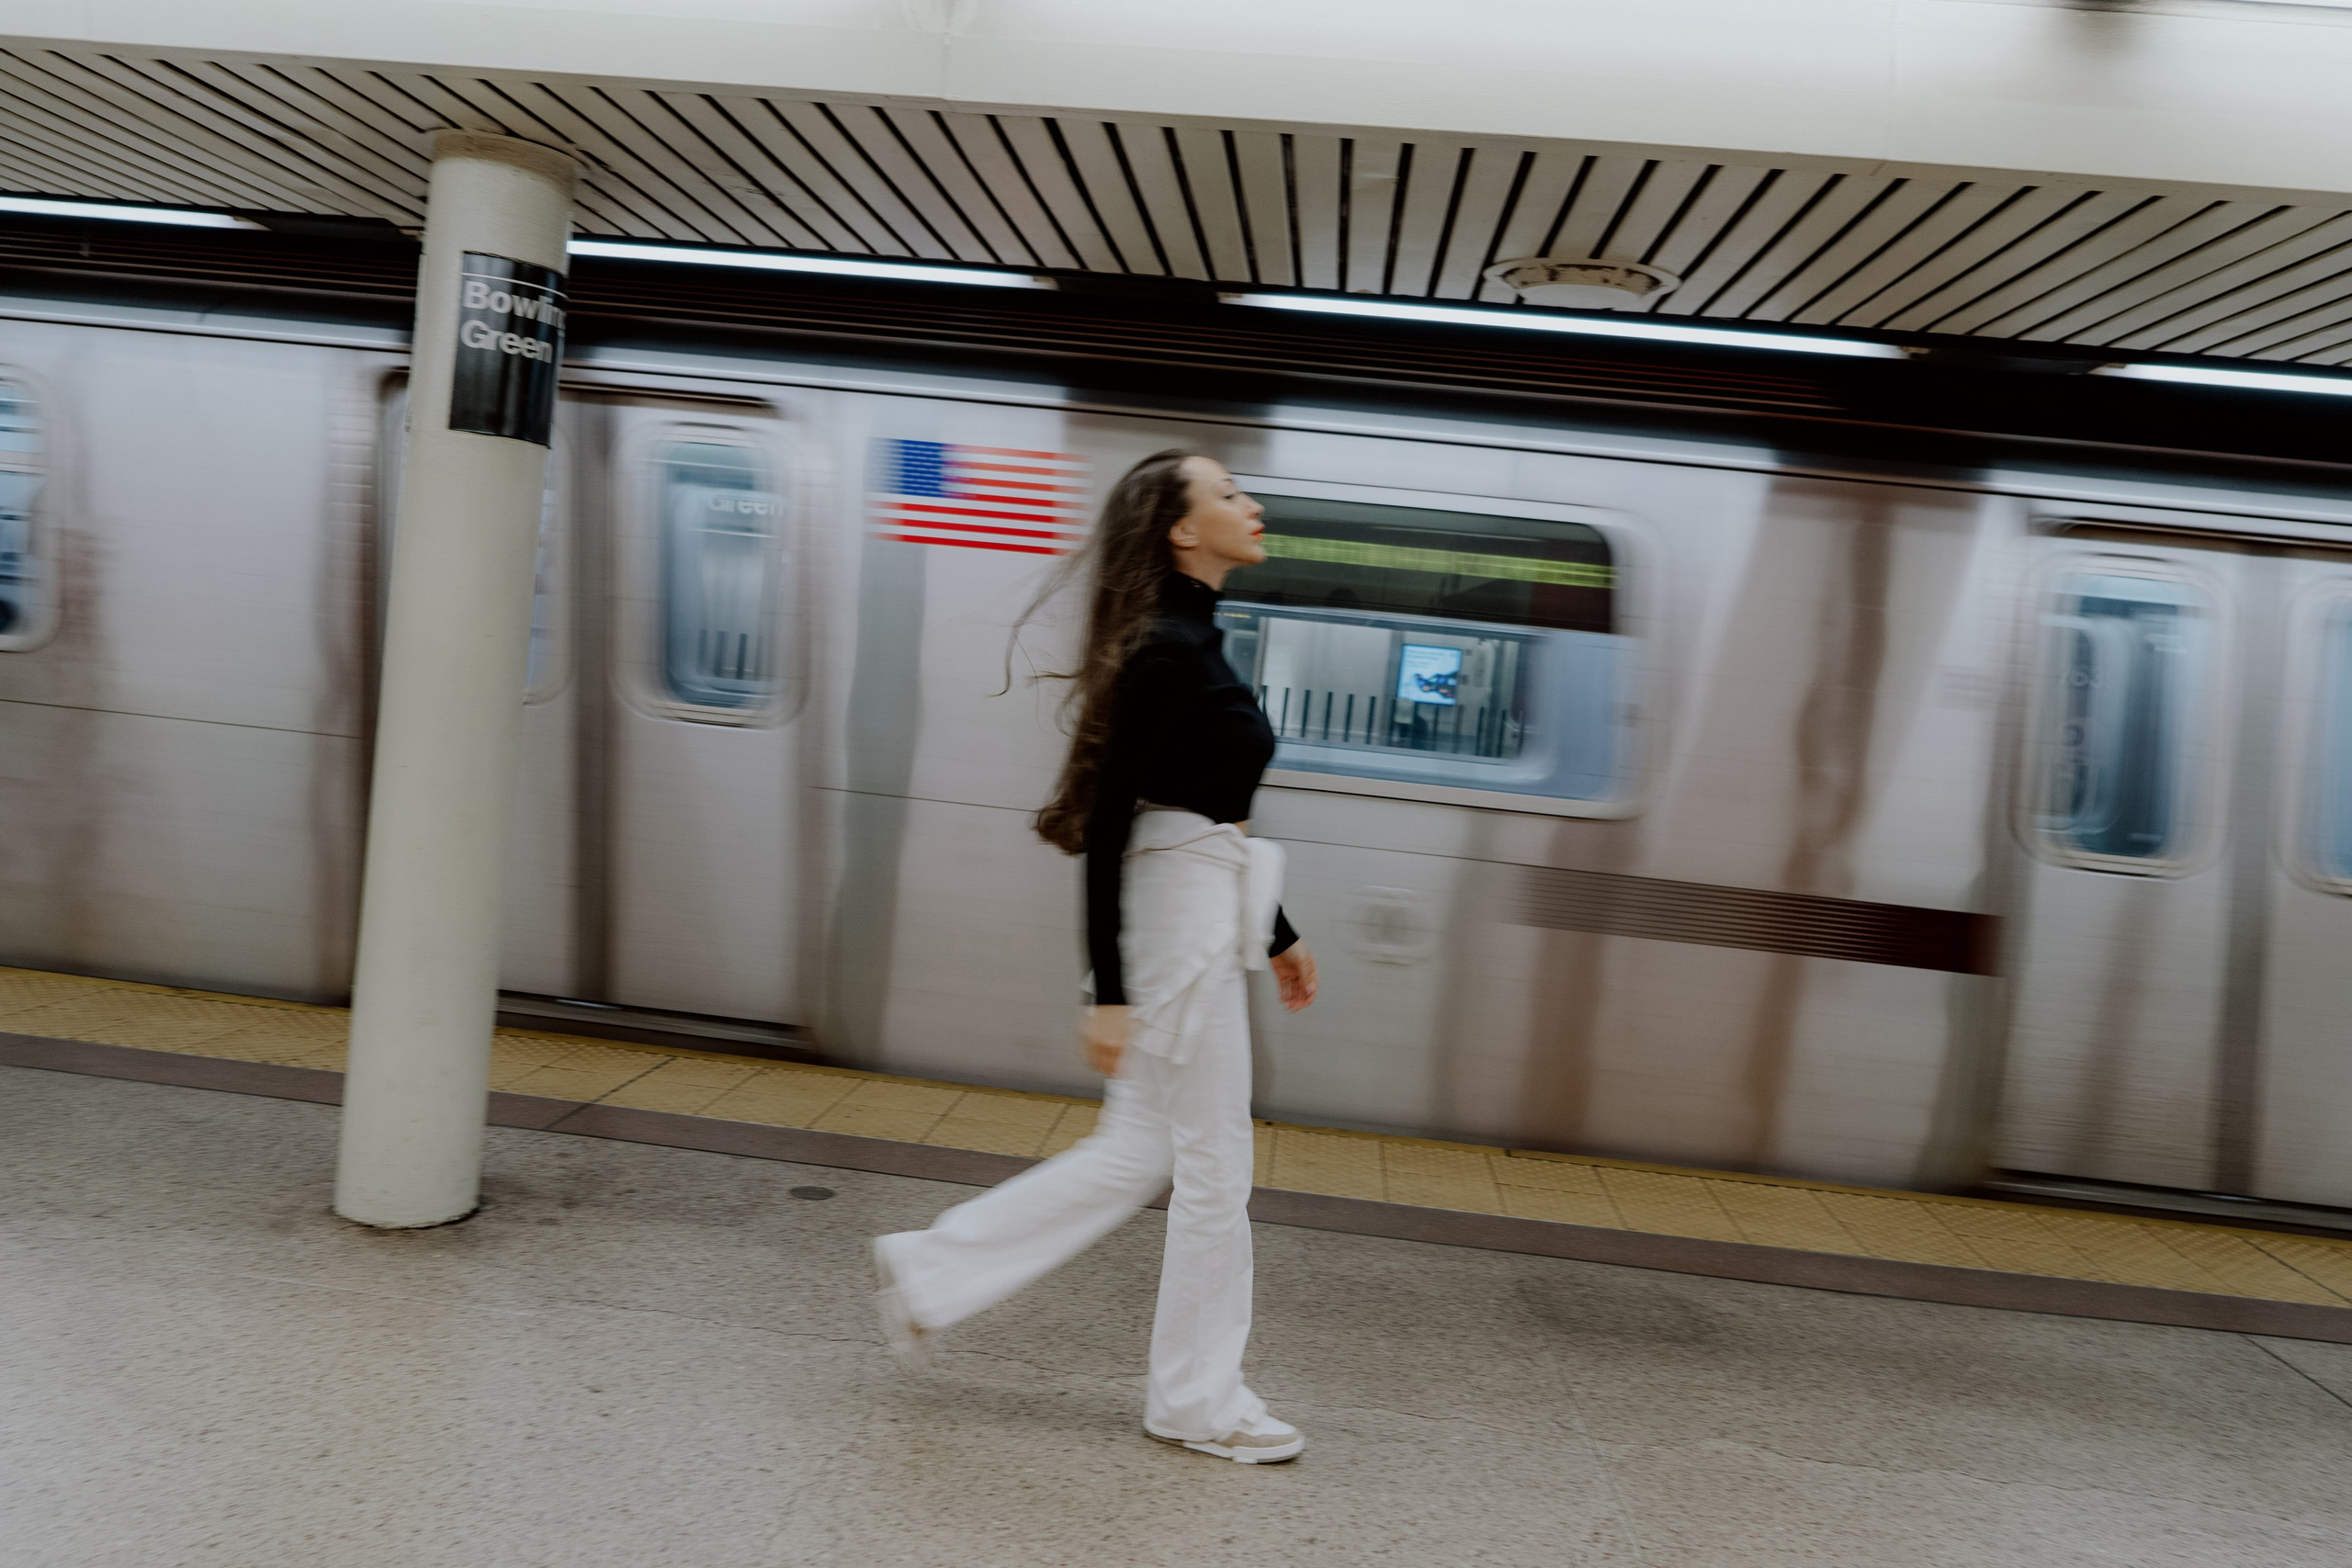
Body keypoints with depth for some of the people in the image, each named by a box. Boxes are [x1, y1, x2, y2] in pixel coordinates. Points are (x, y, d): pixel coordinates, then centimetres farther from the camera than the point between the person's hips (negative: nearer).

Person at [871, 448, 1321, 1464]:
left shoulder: (1196, 640, 15)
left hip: (1202, 913, 10)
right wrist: (1109, 991, -21)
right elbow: (1110, 822, -19)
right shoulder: (1167, 648, -15)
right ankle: (1200, 1401, 21)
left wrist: (1276, 932, 24)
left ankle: (929, 1273, 25)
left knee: (1141, 1151, 16)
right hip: (1178, 921, -10)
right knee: (1213, 1162, 3)